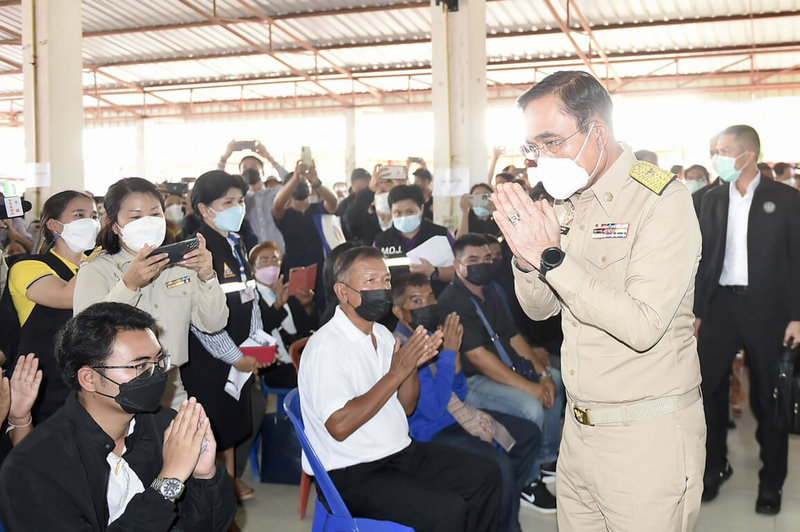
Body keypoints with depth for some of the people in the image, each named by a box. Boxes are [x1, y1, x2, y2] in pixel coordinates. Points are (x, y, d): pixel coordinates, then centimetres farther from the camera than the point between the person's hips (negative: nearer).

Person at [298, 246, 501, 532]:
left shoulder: (382, 334, 9)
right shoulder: (325, 347, -17)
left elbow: (406, 407, 12)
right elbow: (340, 426, -25)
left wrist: (413, 365, -9)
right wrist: (396, 373, -22)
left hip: (402, 452, 8)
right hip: (355, 474, -8)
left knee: (486, 475, 2)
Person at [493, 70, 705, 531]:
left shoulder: (663, 201, -15)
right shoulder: (568, 203, 7)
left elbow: (643, 326, -25)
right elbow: (540, 309, 10)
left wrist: (552, 256, -25)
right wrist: (527, 259, -11)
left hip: (648, 439, -7)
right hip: (579, 426, 7)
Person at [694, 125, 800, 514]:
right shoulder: (713, 199, 7)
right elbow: (704, 257, 7)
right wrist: (698, 310, 5)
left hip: (766, 307, -3)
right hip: (721, 303, 3)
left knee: (767, 395, 7)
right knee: (708, 387, 5)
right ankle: (715, 466, 24)